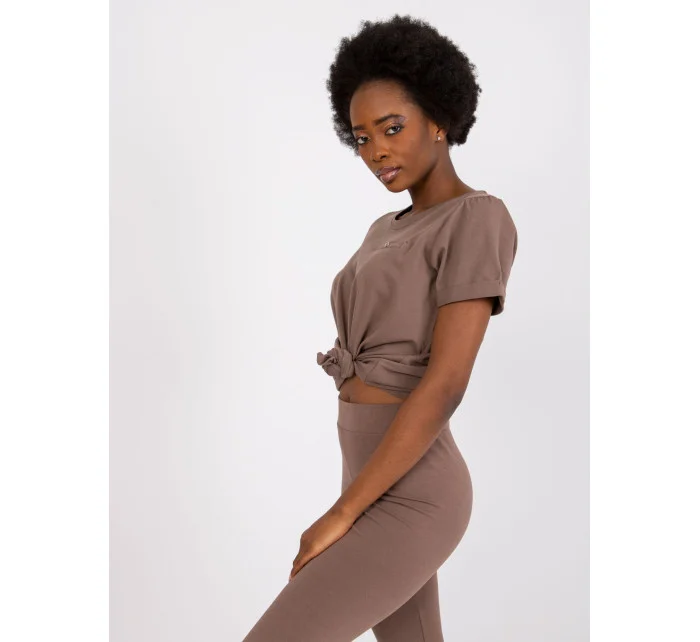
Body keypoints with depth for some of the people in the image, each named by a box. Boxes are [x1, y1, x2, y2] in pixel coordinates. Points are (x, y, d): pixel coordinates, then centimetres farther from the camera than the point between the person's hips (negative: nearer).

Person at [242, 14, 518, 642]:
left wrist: (342, 513, -19)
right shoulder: (390, 233, 13)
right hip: (381, 485, 10)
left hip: (405, 505, -10)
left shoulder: (481, 220, -17)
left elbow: (445, 385, -23)